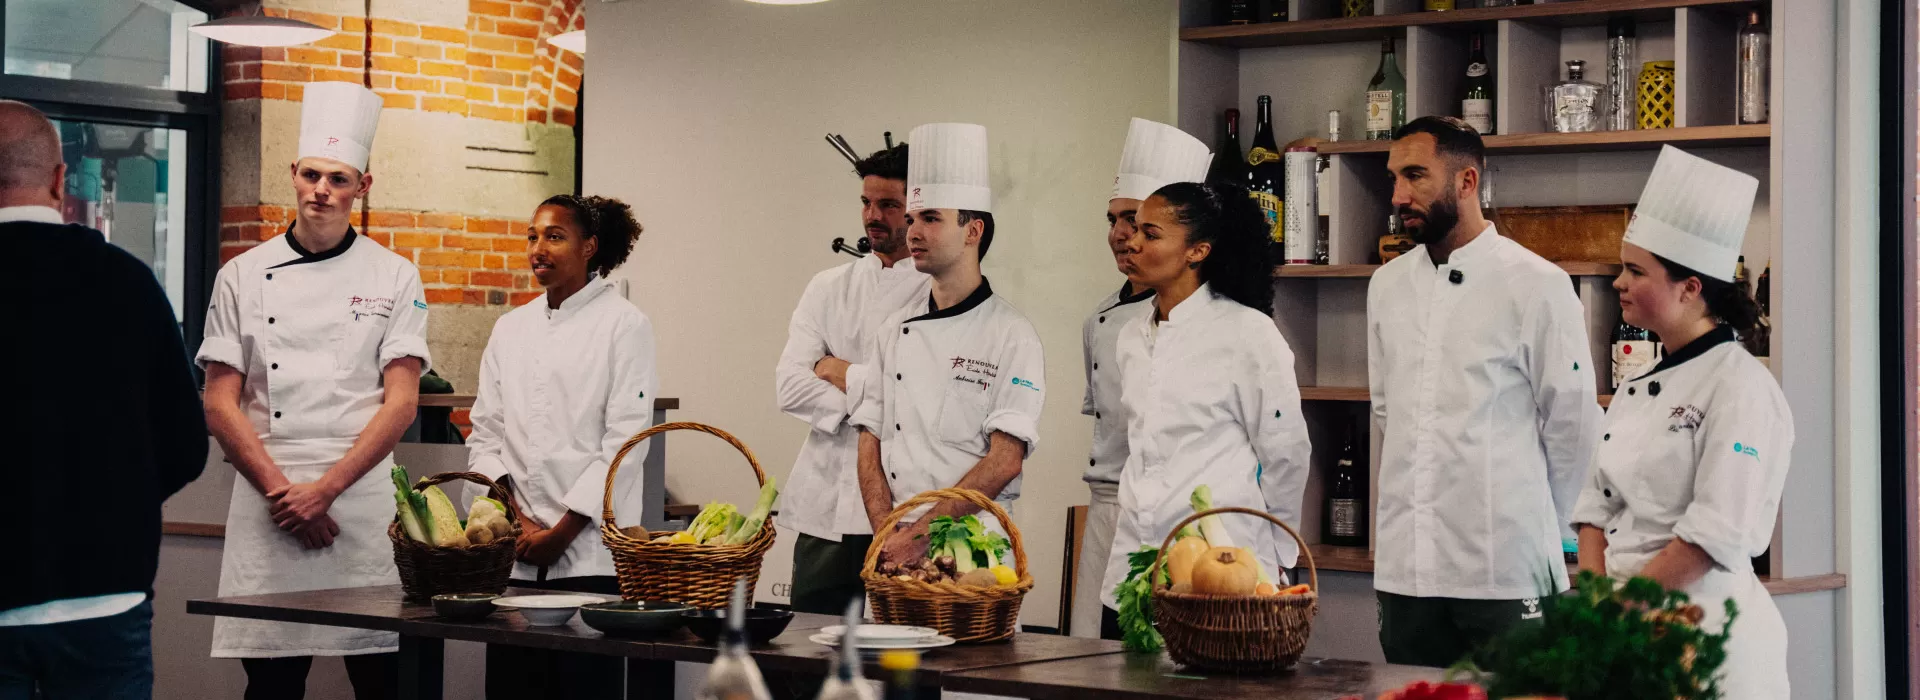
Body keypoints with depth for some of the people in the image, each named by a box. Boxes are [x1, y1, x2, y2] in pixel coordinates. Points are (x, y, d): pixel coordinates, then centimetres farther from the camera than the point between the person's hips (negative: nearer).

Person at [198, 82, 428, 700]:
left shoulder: (394, 278, 6)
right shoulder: (244, 276, 8)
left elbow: (401, 403, -1)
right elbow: (220, 406, 5)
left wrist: (323, 491, -10)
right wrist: (282, 492, -7)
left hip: (363, 497, -1)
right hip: (267, 501, 1)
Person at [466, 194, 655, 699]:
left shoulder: (624, 326, -1)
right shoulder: (510, 330, 14)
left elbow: (625, 440, -8)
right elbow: (484, 434, 12)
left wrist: (562, 531, -10)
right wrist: (514, 519, -3)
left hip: (590, 549, -4)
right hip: (515, 555, 5)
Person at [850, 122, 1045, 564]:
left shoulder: (1012, 336, -5)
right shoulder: (896, 330, 11)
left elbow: (1005, 461, -11)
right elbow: (870, 441, 9)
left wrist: (922, 531, -16)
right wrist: (887, 534, -5)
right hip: (895, 545, 4)